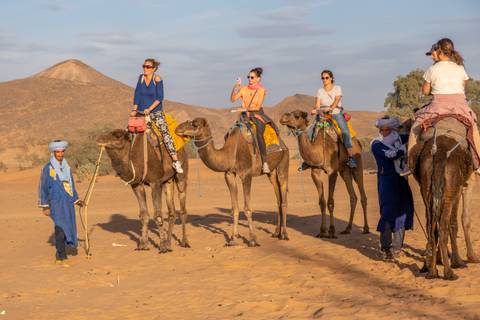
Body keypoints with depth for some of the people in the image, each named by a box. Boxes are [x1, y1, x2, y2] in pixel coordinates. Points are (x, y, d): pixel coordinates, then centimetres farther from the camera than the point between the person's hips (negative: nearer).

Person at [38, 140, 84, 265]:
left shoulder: (66, 167, 12)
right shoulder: (48, 168, -6)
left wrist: (76, 199, 27)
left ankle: (61, 254, 20)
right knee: (60, 227, -15)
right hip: (56, 204, -6)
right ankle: (61, 257, -11)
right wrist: (44, 206, -6)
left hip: (68, 203, 7)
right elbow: (43, 187, -4)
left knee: (68, 226, 8)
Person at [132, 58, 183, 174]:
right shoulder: (141, 77, 3)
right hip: (141, 112, 5)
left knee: (165, 132, -17)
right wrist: (135, 109, -5)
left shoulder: (157, 79, -10)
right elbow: (137, 94, 3)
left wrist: (149, 109, -19)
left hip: (156, 111, -5)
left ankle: (175, 161, -19)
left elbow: (159, 98, -12)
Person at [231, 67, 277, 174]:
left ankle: (264, 163, -36)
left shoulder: (261, 90, 0)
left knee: (259, 132, -30)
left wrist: (245, 109, -12)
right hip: (246, 115, 5)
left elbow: (257, 107, -6)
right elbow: (233, 99, -2)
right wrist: (235, 87, -13)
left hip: (257, 114, -5)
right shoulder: (244, 89, 8)